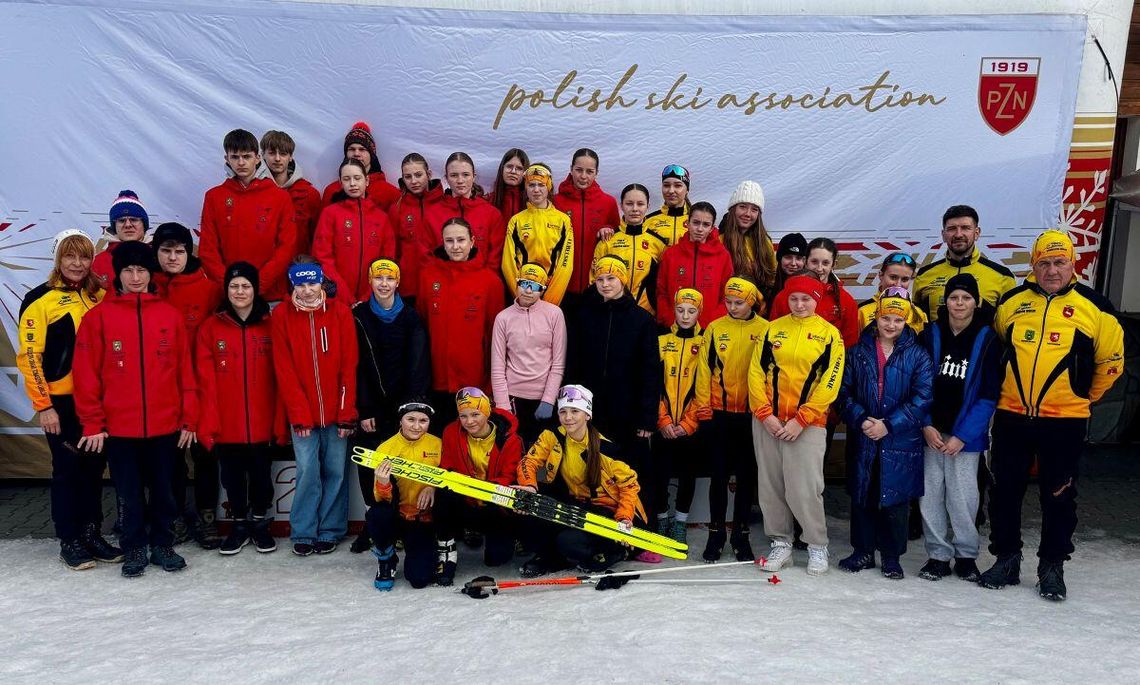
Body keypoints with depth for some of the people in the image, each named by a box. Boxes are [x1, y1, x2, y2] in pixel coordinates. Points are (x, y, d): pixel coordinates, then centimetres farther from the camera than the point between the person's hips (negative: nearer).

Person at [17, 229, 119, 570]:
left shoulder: (101, 296, 7)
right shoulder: (40, 299, -5)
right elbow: (29, 356, -7)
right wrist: (43, 405, -11)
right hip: (61, 401, -4)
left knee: (94, 467, 11)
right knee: (67, 469, 4)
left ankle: (92, 533, 24)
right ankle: (69, 541, 17)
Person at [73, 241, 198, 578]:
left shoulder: (170, 315, 4)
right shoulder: (99, 316, 0)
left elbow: (185, 370, 4)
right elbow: (86, 373, -2)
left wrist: (189, 419, 2)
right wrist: (93, 423, -5)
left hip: (165, 425, 1)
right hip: (119, 427, -1)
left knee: (163, 489, 12)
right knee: (129, 493, 10)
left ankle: (162, 544, 27)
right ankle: (134, 549, 25)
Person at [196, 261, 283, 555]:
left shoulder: (270, 327, 1)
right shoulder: (210, 328, 0)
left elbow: (279, 380, 1)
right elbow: (206, 382, -3)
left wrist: (280, 423, -4)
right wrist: (208, 424, -8)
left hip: (262, 424, 0)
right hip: (226, 426, 0)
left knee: (261, 475, 11)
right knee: (232, 478, 12)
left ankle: (261, 523, 30)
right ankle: (239, 525, 30)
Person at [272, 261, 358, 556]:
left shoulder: (340, 312, -2)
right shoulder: (281, 315, -1)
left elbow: (349, 366, -3)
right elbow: (284, 370, -3)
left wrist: (347, 413, -7)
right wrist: (299, 415, -8)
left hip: (336, 411, 0)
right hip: (302, 413, 0)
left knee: (335, 471, 6)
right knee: (307, 471, 0)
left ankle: (330, 531, 19)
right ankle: (303, 533, 15)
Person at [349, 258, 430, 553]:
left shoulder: (411, 318, 5)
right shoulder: (359, 316, 4)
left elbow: (418, 365, -1)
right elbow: (356, 365, 0)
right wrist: (363, 409, -6)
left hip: (402, 404, 0)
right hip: (370, 404, 1)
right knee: (368, 463, 1)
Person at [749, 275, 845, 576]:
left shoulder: (829, 333, 1)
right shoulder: (772, 329, 8)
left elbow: (830, 382, -5)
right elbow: (756, 372, 5)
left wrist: (801, 420, -11)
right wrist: (765, 413, -6)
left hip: (807, 424, -3)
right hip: (767, 420, 3)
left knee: (804, 489, -5)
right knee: (770, 486, 8)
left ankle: (817, 546, 15)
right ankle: (781, 544, 22)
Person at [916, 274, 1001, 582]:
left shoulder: (987, 340, -2)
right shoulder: (930, 335, 3)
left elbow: (989, 395, -4)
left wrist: (963, 435, -10)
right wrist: (926, 425, -6)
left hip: (966, 433, -2)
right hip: (931, 430, 2)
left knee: (962, 494, -1)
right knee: (930, 493, 3)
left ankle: (966, 555, 19)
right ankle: (938, 554, 17)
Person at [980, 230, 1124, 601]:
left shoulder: (1093, 307, -2)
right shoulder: (1011, 302, 3)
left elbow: (1111, 360, 8)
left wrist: (1085, 396, 12)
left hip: (1064, 420, -2)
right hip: (1011, 415, 2)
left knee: (1059, 496, 7)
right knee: (1004, 490, 9)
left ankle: (1052, 567, 21)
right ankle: (1006, 560, 23)